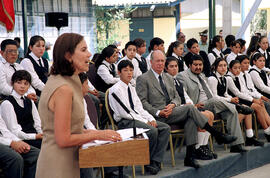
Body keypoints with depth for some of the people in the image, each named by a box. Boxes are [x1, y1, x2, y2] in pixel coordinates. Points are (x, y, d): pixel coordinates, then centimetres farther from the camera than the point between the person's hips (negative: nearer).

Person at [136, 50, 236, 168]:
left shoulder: (168, 78, 22)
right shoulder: (143, 79, 1)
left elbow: (177, 97, 18)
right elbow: (142, 102, -6)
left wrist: (172, 105, -7)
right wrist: (158, 112, -18)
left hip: (172, 112, 6)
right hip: (158, 117, -6)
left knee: (191, 119, -26)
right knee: (190, 108, -24)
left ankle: (189, 157, -27)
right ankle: (218, 135, -17)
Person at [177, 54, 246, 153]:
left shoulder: (202, 76, 27)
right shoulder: (182, 76, 1)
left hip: (210, 104, 8)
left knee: (232, 111, -14)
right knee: (216, 101, -36)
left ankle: (236, 144, -14)